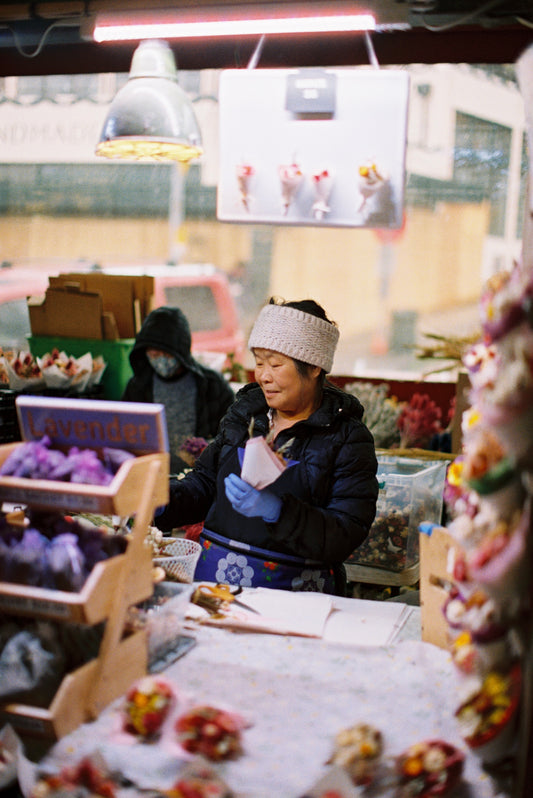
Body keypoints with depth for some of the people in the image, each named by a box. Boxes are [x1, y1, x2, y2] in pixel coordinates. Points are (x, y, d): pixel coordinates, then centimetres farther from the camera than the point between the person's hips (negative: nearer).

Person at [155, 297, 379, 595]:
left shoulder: (349, 439, -3)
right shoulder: (246, 411, 15)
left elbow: (345, 538, -12)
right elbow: (205, 483, 21)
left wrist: (276, 510, -26)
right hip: (211, 578, 5)